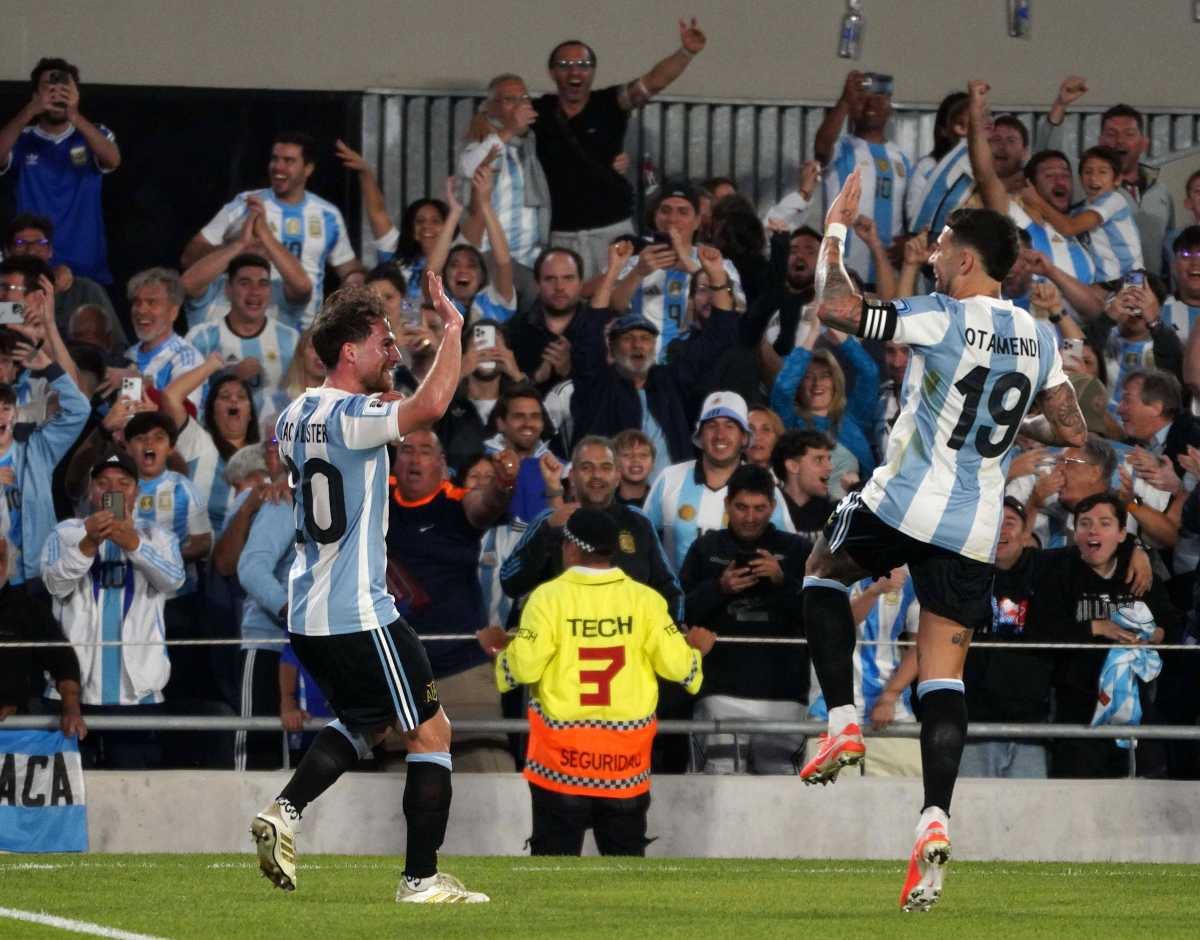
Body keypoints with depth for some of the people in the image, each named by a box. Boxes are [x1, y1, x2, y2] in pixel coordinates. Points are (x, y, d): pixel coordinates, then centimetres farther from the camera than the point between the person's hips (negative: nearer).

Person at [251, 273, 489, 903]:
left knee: (366, 721, 27)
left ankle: (284, 811, 8)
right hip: (359, 615, -9)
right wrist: (452, 329, -20)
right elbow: (431, 404, -33)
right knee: (431, 731, 2)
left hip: (307, 614, 9)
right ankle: (421, 879, 2)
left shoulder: (294, 416, 9)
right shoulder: (352, 417, -17)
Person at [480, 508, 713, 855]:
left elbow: (524, 667, -13)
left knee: (554, 852, 4)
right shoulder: (644, 599, -3)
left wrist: (499, 646, 8)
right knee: (625, 853, 12)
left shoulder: (549, 597, -10)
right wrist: (696, 648, 18)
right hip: (626, 756, 2)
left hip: (562, 748, -2)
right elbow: (677, 666, -5)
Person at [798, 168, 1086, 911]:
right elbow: (1071, 431, 12)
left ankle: (843, 721, 10)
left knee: (824, 573, 25)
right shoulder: (1040, 339, 7)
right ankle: (936, 819, -12)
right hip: (975, 534, 5)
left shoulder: (944, 320, -13)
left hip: (907, 504, -5)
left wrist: (836, 228, -2)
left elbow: (835, 307, -16)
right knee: (944, 679, 5)